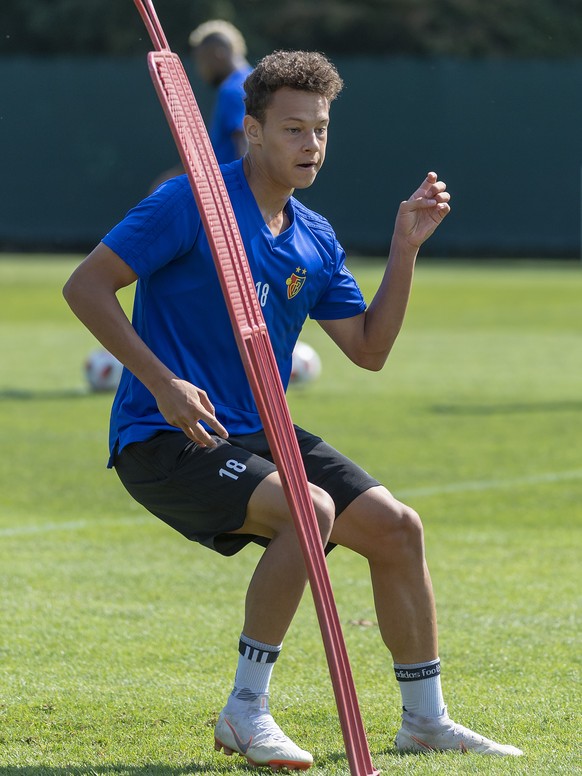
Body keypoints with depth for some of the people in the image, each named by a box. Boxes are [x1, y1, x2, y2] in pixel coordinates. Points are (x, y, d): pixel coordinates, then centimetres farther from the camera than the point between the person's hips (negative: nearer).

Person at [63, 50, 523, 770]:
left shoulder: (315, 241, 10)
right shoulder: (194, 201, -12)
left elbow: (369, 348, 13)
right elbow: (85, 285, -14)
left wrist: (406, 247, 3)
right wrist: (162, 382, -22)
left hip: (258, 434, 8)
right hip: (162, 440, -8)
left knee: (397, 527, 2)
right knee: (312, 509, -30)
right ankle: (245, 713, -19)